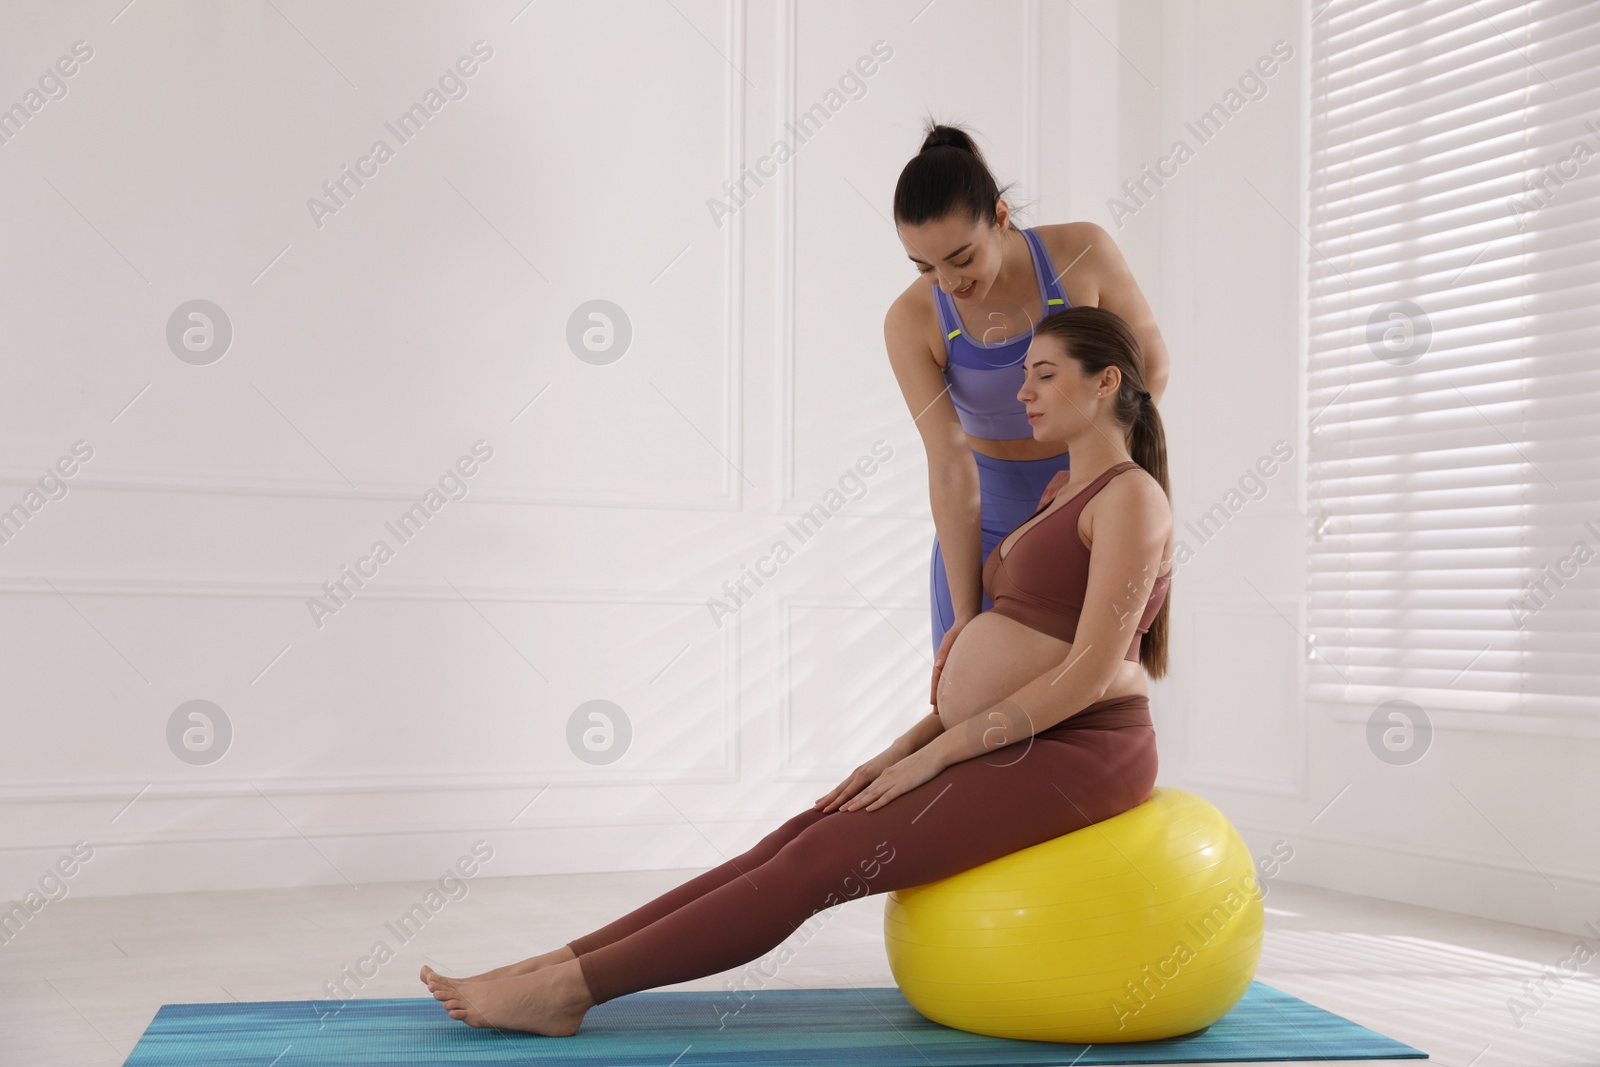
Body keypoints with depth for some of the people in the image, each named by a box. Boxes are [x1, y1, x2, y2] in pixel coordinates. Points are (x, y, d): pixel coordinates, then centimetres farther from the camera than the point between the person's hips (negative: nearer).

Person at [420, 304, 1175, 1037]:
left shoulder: (1129, 496, -11)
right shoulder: (1063, 491, 19)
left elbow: (1091, 672, -19)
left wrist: (936, 753, -15)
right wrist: (903, 749, 8)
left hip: (1073, 757, -8)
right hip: (1013, 751, 8)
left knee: (817, 862, -17)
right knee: (790, 845, -4)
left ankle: (568, 990, -17)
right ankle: (554, 964, -9)